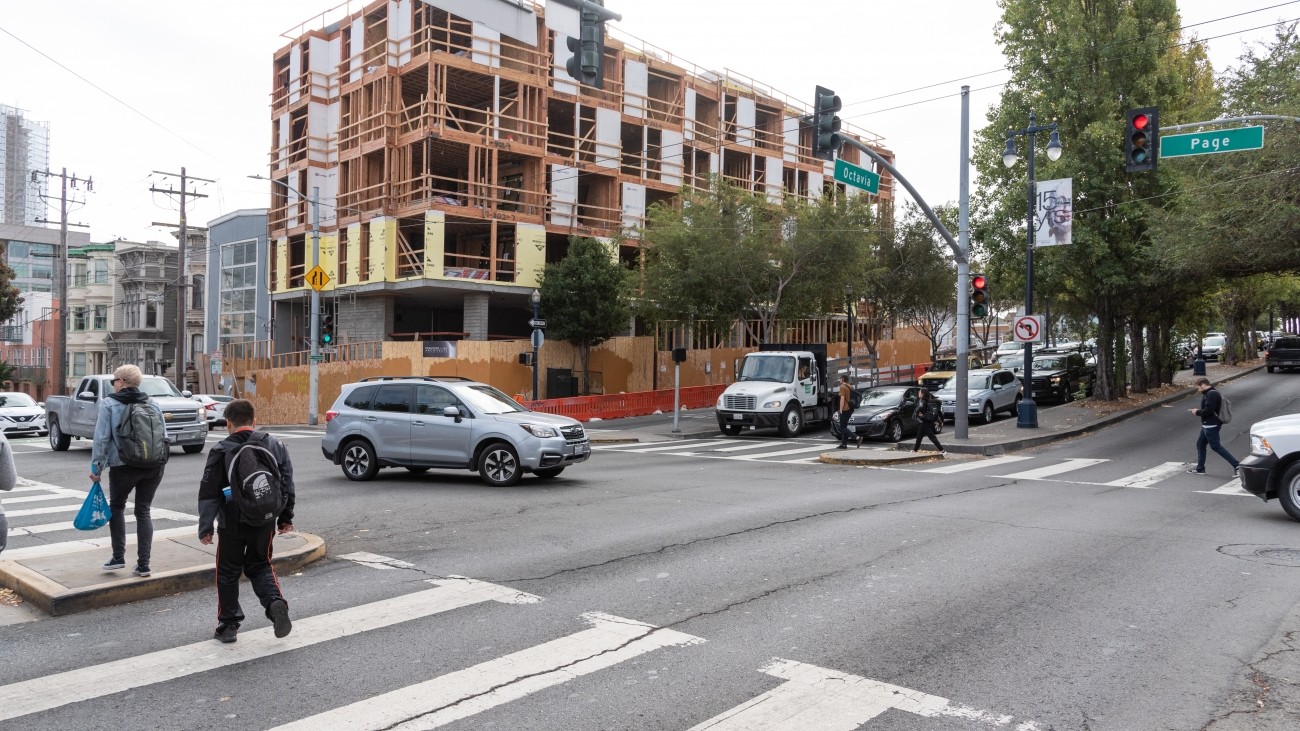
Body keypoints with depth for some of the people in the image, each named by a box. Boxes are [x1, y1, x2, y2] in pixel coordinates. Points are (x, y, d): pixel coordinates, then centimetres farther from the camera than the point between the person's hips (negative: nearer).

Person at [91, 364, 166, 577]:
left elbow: (101, 438, -9)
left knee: (117, 506, 18)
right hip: (154, 465, 3)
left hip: (123, 466, -3)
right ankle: (143, 564, 7)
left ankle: (118, 557, 12)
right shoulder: (152, 405, 9)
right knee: (143, 511, 10)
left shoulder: (109, 404, -4)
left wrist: (96, 467, -2)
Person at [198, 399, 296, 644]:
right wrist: (286, 517, 14)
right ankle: (275, 602, -7)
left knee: (228, 572, 12)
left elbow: (209, 492, -9)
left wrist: (205, 527, -4)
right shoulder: (274, 445, 1)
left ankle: (228, 625, 18)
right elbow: (287, 483, 5)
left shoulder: (221, 451, -8)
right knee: (260, 566, 17)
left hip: (232, 524, -3)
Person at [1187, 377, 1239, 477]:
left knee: (1216, 446, -7)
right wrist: (1198, 411, 8)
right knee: (1200, 444, 16)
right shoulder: (1210, 393, 13)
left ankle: (1236, 465, -6)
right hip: (1208, 425, 11)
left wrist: (1197, 412, -11)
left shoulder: (1211, 394, -20)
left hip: (1211, 426, -11)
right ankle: (1200, 468, 24)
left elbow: (1208, 410, -26)